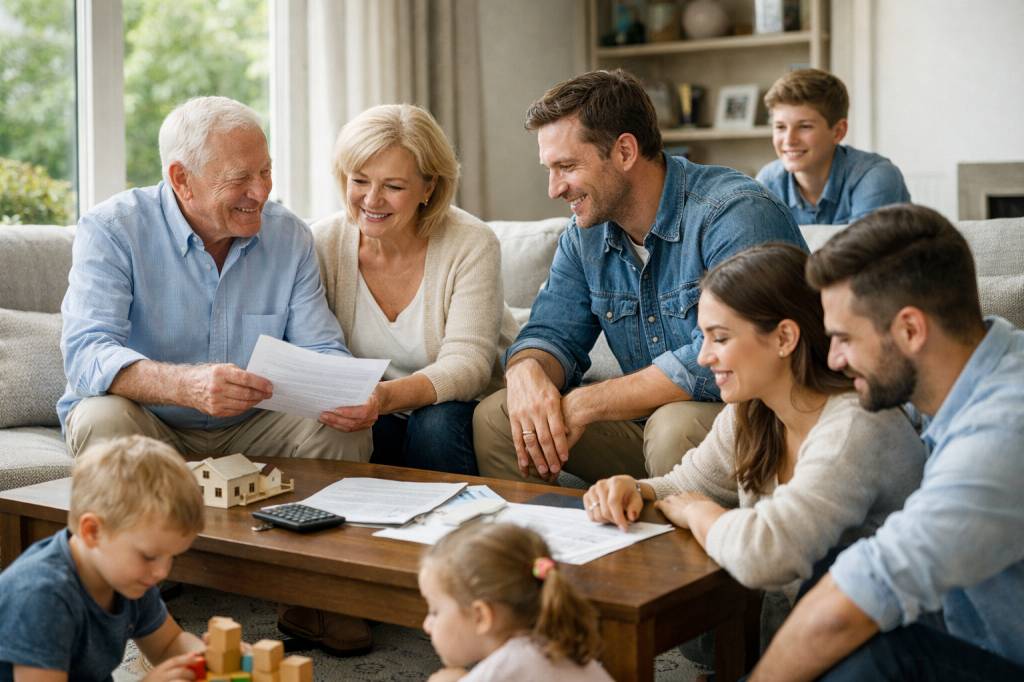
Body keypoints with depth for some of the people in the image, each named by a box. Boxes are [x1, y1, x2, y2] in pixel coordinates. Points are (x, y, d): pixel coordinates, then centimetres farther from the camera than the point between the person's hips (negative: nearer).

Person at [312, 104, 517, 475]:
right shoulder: (324, 244, -7)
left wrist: (387, 396, -42)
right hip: (375, 417, 1)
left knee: (436, 425, -33)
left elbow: (467, 365, -23)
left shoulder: (472, 245, -15)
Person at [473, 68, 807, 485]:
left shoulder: (737, 216, -20)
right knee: (494, 417, -6)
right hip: (650, 419, 6)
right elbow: (551, 334, 7)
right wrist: (527, 373, -19)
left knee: (675, 425, -38)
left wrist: (584, 403, -24)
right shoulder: (586, 235, 6)